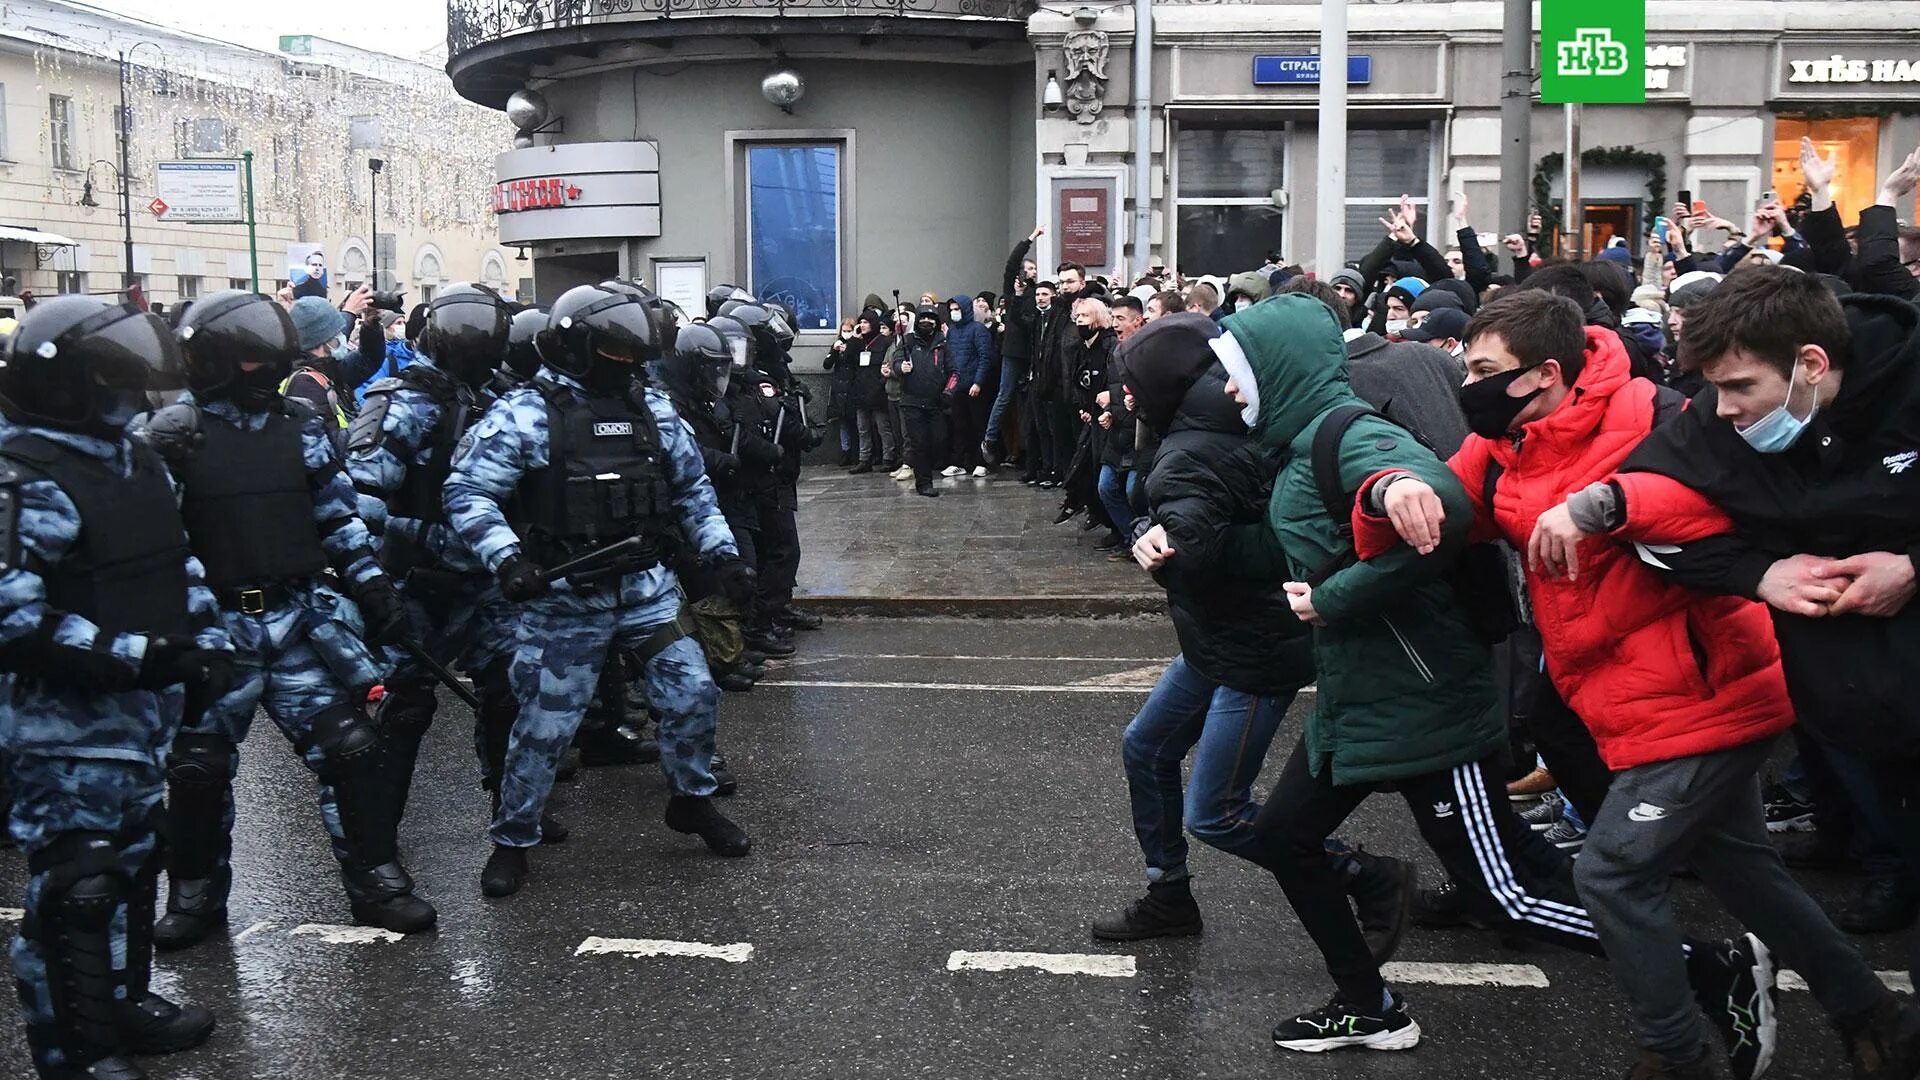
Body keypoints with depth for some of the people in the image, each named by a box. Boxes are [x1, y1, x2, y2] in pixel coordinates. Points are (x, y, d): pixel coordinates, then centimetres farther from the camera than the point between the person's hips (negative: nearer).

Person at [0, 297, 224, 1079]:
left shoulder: (134, 461, 10)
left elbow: (175, 561, 22)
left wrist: (206, 639, 9)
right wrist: (132, 656, -28)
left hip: (141, 714, 10)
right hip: (65, 726, -9)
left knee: (133, 864, 22)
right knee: (76, 888, -3)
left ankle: (124, 1001, 39)